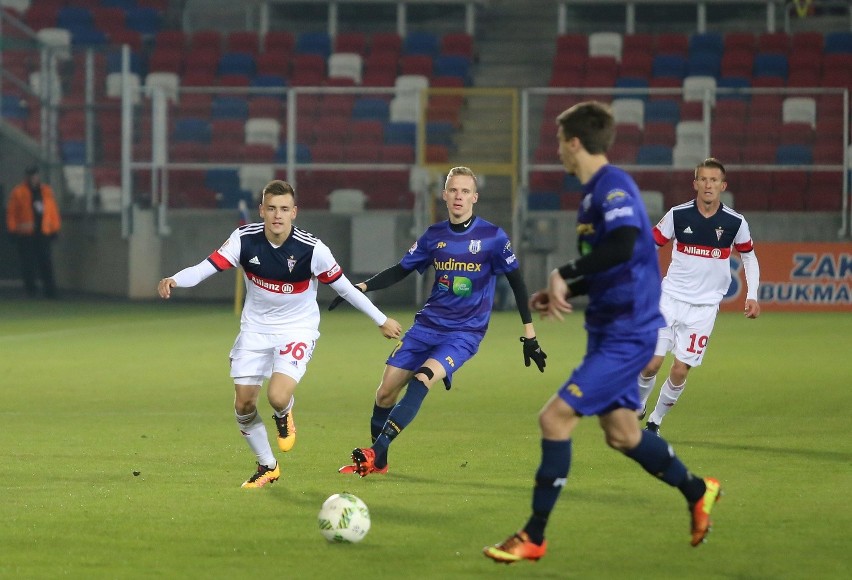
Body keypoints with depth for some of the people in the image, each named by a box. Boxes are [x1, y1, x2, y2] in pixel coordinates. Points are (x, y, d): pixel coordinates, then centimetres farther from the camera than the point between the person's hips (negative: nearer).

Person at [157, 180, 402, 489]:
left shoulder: (312, 249, -20)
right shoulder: (244, 239, -15)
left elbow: (344, 287, -8)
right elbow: (206, 267, -21)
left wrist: (381, 320, -1)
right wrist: (174, 280, -42)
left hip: (297, 329, -3)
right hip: (255, 328, 3)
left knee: (278, 396, -25)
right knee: (243, 405, 1)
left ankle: (284, 416, 16)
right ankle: (267, 467, 25)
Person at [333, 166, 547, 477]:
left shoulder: (493, 237, -6)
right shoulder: (434, 235, 5)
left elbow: (516, 283, 0)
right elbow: (401, 270, 14)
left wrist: (529, 336, -2)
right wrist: (361, 287, 0)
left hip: (465, 332, -5)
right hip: (428, 324, 5)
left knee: (422, 380, -27)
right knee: (386, 391, -4)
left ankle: (376, 452, -28)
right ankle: (377, 462, 15)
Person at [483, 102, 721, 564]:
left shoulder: (613, 187, -17)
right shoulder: (594, 192, 14)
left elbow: (622, 247, -35)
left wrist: (564, 275, -27)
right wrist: (564, 293, 9)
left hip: (627, 335, -10)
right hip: (609, 330, 10)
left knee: (555, 418, -13)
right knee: (621, 433, 17)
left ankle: (534, 537, -6)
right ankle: (697, 492, 36)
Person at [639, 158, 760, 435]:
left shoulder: (735, 222, -5)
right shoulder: (678, 215, -7)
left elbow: (749, 256, 11)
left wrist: (752, 295, 2)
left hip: (704, 306, 0)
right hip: (670, 298, 0)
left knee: (680, 370, -5)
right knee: (651, 363, -7)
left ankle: (655, 421, 16)